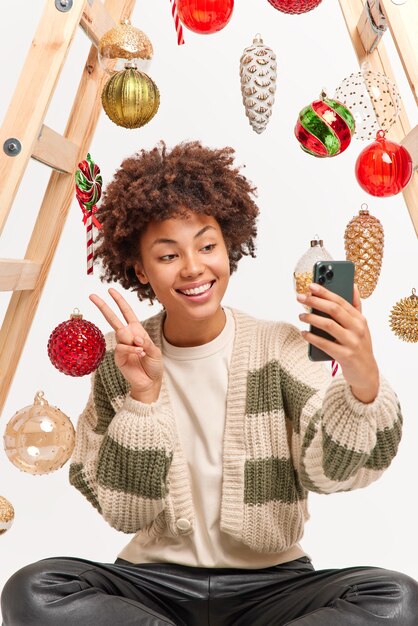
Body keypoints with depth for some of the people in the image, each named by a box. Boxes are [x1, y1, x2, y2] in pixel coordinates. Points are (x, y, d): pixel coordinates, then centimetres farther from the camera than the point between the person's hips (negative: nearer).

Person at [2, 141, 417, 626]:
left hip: (268, 582, 0)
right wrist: (143, 395, -23)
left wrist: (364, 384, -34)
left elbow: (327, 471, -16)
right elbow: (123, 513, -8)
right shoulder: (123, 360, -6)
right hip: (155, 582, 1)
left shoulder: (281, 346, -8)